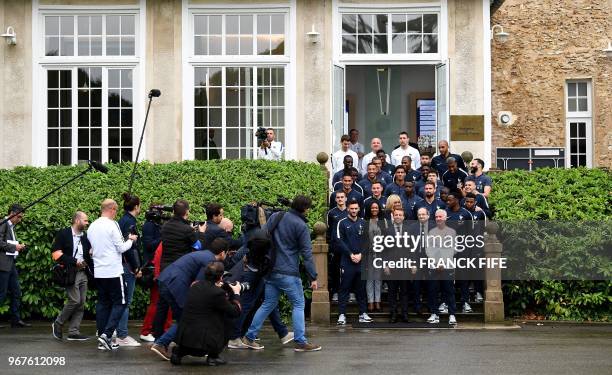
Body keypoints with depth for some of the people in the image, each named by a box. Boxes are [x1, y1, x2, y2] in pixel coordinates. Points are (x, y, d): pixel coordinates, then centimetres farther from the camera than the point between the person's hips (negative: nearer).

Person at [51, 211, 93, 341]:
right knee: (75, 300, -15)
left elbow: (89, 255, 24)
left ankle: (74, 332, 6)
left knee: (81, 303, 2)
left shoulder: (85, 237, 17)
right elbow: (56, 253, -10)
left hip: (82, 273, 7)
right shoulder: (63, 234, -2)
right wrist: (74, 262, -14)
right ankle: (58, 324, 4)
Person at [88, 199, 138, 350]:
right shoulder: (112, 225, -12)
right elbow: (121, 248, -10)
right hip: (113, 271, -7)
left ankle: (102, 340, 9)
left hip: (98, 272, 7)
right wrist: (130, 240, 8)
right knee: (119, 303, 0)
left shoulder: (92, 227, 10)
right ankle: (107, 334, -14)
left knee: (103, 303, 10)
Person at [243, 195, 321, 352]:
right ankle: (300, 342, -1)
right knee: (298, 305, 3)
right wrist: (313, 277, -7)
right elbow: (307, 254, -9)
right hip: (289, 273, -6)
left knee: (268, 303, 15)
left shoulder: (275, 216, 7)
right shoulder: (301, 226, -9)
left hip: (270, 270, 6)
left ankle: (249, 336, 15)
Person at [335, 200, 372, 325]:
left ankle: (363, 313, 12)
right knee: (344, 288, -3)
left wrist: (360, 254, -7)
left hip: (361, 260, 4)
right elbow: (339, 241, -6)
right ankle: (342, 315, -2)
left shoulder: (363, 223, 11)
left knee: (361, 288, 7)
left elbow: (366, 241, 8)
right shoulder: (342, 223, 0)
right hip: (347, 261, -4)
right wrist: (351, 254, -13)